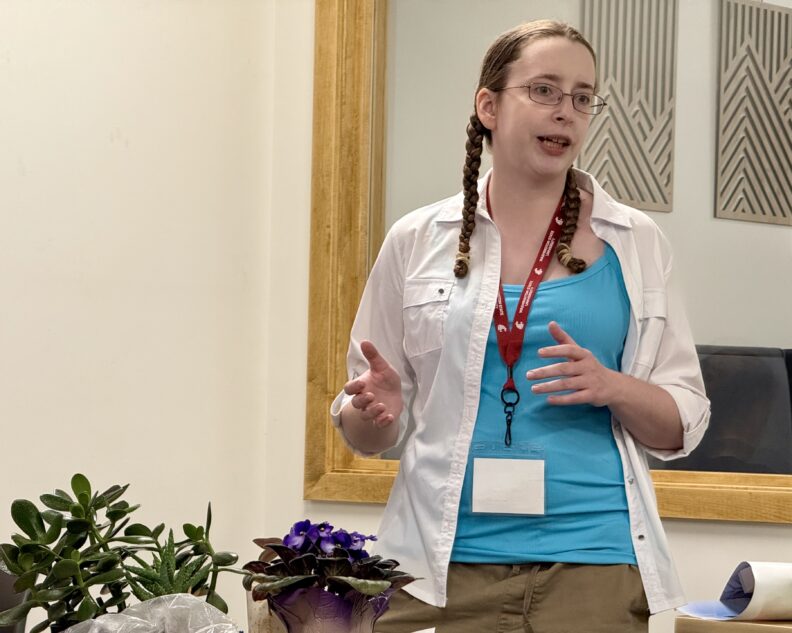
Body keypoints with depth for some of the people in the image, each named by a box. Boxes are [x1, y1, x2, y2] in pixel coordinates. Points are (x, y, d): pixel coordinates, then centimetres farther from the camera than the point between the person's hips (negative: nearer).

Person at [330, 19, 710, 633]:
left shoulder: (633, 242, 4)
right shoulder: (416, 241, 5)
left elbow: (682, 426, 5)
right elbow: (365, 435, 10)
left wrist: (613, 388, -14)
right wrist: (378, 411, -12)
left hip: (590, 560, 0)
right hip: (442, 561, 1)